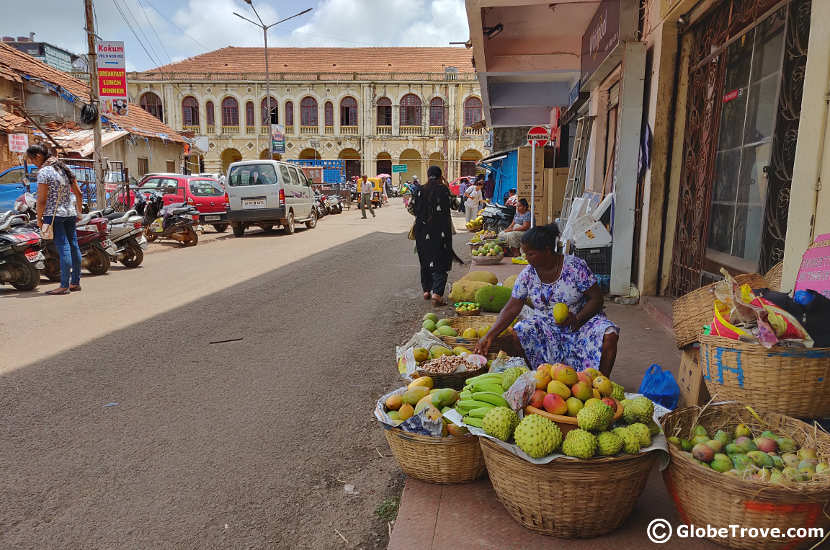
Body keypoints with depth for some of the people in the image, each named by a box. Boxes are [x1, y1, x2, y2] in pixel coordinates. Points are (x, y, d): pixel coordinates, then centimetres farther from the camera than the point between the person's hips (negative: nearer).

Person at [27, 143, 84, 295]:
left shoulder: (43, 172, -10)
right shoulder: (64, 168, 12)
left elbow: (42, 200, -14)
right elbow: (78, 194, 13)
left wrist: (39, 218, -4)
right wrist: (78, 212, 20)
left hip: (53, 214, -7)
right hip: (70, 214, 7)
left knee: (63, 248, -8)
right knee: (74, 246, 8)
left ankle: (64, 285, -4)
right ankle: (76, 283, 16)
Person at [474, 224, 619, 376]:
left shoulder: (575, 266, -14)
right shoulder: (527, 275, -5)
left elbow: (596, 298, -11)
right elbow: (511, 309, -4)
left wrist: (577, 320, -27)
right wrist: (489, 336, -13)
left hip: (582, 319, -2)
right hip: (547, 326, 3)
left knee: (609, 335, -31)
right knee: (518, 332, -24)